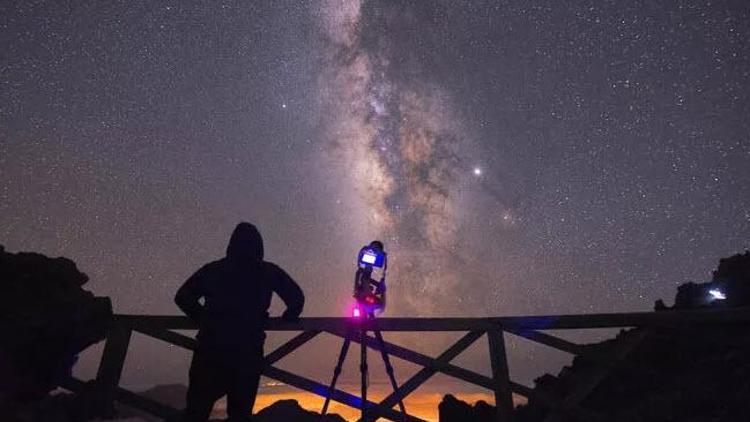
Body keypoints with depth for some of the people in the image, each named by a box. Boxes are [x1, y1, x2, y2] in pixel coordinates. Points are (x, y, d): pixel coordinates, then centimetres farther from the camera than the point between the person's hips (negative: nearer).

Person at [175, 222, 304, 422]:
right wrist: (285, 320, 19)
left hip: (210, 349, 1)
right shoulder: (269, 272, 3)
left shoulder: (212, 270, 8)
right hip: (248, 351, -1)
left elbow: (182, 297, 9)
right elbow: (297, 297, 3)